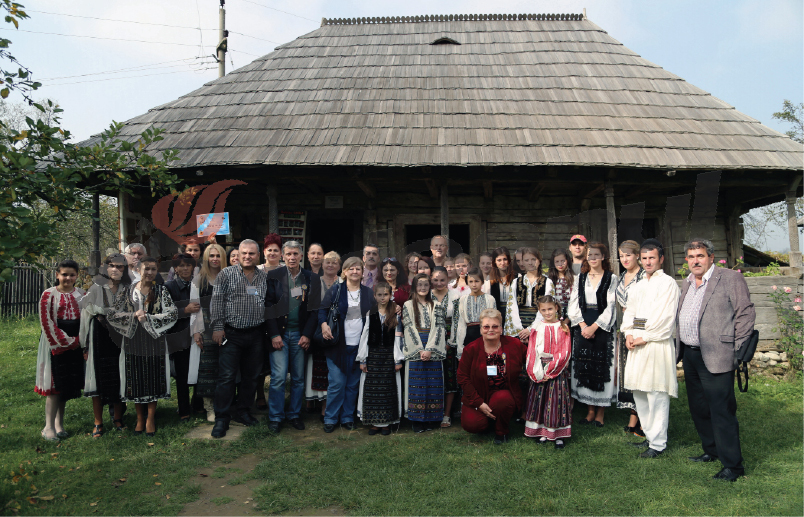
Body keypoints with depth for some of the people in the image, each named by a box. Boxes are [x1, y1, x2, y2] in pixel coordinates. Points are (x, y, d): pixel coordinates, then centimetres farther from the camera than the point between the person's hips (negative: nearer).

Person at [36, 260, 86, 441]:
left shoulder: (81, 294, 7)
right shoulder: (49, 295, -5)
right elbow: (46, 322, -10)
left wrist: (79, 340, -2)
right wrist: (65, 341, -13)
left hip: (75, 346, 4)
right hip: (55, 345, -4)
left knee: (67, 385, 9)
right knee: (55, 385, -4)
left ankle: (59, 423, 21)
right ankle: (49, 427, 4)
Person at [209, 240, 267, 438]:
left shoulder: (265, 277, 9)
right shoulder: (226, 274, 0)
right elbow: (217, 301, -3)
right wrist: (218, 327, -9)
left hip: (256, 335, 3)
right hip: (231, 334, -3)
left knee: (251, 376, 11)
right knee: (227, 377, -4)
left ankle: (242, 412, 27)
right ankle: (221, 418, 5)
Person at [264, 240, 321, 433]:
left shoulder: (312, 278, 5)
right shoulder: (273, 276, 2)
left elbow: (315, 309, 3)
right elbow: (268, 306, -1)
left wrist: (307, 334, -5)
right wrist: (274, 334, -8)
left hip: (300, 335, 2)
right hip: (279, 333, -1)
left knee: (298, 378, 7)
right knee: (278, 377, -5)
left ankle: (294, 414, 21)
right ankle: (275, 417, 8)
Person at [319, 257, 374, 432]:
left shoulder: (368, 292, 9)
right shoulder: (335, 290, 1)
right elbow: (323, 309, -1)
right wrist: (324, 324, -19)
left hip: (359, 345, 3)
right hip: (338, 344, -3)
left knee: (353, 384, 9)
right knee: (337, 383, -3)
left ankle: (347, 417, 22)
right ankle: (330, 419, 12)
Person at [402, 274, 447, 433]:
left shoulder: (435, 306, 11)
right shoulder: (408, 305, 7)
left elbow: (439, 327, 2)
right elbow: (409, 328, -2)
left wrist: (430, 349, -10)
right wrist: (420, 350, -11)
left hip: (433, 350, 2)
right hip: (415, 349, -2)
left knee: (433, 383, 1)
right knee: (416, 385, -2)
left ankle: (432, 419, 8)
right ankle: (418, 420, 3)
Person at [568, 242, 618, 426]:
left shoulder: (611, 278, 0)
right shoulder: (580, 278, 11)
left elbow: (610, 306, -7)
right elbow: (574, 304, 6)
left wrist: (594, 326, -14)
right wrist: (583, 325, -8)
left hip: (603, 327, -3)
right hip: (582, 327, 3)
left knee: (602, 367, -1)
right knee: (584, 367, 4)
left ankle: (600, 412, 8)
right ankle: (591, 410, 16)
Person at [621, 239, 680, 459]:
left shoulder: (668, 283, -4)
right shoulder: (638, 286, 19)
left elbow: (665, 317, -12)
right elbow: (629, 312, 19)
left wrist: (644, 338, -12)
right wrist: (628, 334, 1)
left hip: (657, 343, -8)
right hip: (637, 344, 8)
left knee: (656, 395, -6)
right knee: (638, 392, 11)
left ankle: (657, 444, 1)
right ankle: (650, 435, 24)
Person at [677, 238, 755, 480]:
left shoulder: (730, 278, -7)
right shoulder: (687, 283, 15)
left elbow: (746, 314, -9)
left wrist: (737, 352, -10)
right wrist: (680, 348, 13)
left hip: (715, 358, -8)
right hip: (690, 355, 8)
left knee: (721, 410, -5)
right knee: (699, 408, 17)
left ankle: (732, 465, 6)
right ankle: (712, 451, 33)